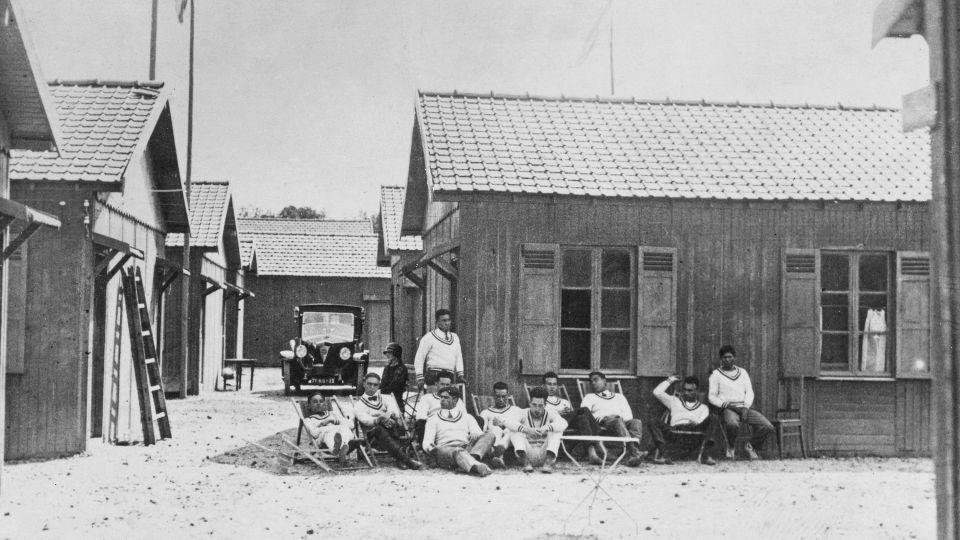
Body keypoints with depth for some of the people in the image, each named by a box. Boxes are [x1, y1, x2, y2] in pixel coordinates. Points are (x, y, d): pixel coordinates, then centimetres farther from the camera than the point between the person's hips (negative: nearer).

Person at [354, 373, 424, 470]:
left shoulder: (386, 398, 22)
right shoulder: (359, 404, 14)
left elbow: (396, 412, 0)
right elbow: (364, 418, -8)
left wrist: (390, 414, -24)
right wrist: (379, 420, -26)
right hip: (373, 436, -2)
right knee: (379, 430, -37)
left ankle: (398, 458, -41)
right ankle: (407, 460, -51)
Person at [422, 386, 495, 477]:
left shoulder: (467, 417, 28)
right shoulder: (433, 419, 24)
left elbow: (480, 435, 13)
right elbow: (427, 442, 11)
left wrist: (474, 436, -13)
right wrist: (430, 447, -15)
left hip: (467, 448, 3)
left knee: (489, 435, -21)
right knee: (457, 451, -39)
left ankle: (473, 457, -50)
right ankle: (477, 467, -68)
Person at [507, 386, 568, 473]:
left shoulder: (550, 413, -1)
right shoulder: (524, 414, -1)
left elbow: (563, 423, -23)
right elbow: (509, 423, -22)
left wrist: (546, 428, -40)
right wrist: (527, 429, -39)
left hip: (544, 455, 0)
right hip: (528, 453, 0)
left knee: (557, 430, -17)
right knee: (515, 430, -17)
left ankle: (548, 462, -33)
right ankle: (525, 462, -35)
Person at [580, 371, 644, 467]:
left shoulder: (619, 397, 34)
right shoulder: (589, 397, 29)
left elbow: (628, 415, 18)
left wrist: (624, 419, -7)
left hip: (622, 421, 2)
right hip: (602, 423, -2)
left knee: (636, 422, -32)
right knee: (618, 422, -37)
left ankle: (631, 457, -52)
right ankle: (634, 451, -56)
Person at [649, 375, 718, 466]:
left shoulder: (703, 407, 29)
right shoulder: (674, 401, 33)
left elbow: (703, 422, 9)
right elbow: (657, 392, 22)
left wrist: (696, 423, -14)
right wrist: (670, 381, 32)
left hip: (694, 430, 0)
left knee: (713, 418, -25)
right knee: (653, 424, -27)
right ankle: (660, 451, -47)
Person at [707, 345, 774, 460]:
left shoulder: (742, 372, 21)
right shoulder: (716, 374, 9)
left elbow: (750, 392, 13)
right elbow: (711, 396, 3)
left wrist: (746, 407, -6)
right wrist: (724, 404, -16)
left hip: (744, 407, 4)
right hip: (728, 409, -4)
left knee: (768, 427, -20)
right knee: (732, 424, -41)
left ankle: (751, 446, 8)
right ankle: (730, 447, -9)